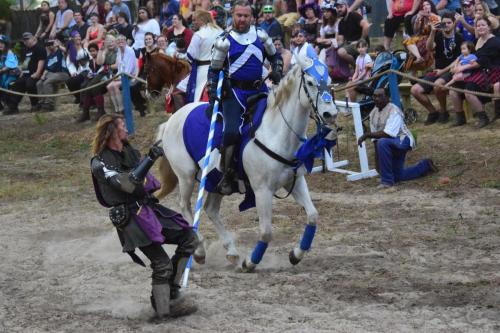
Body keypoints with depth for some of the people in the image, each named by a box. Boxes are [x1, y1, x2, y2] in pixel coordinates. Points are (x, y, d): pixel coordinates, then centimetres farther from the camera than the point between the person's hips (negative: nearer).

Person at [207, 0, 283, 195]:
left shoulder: (260, 36, 8)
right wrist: (212, 93, -3)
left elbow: (274, 55, 23)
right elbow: (214, 69, 6)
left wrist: (277, 71, 6)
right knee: (232, 132, -16)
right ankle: (227, 177, -9)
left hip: (258, 89, 4)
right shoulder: (225, 41, -1)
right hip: (234, 91, -4)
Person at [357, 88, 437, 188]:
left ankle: (387, 181, -30)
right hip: (390, 144, 9)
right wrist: (378, 162, 3)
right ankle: (425, 165, 40)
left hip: (402, 140, -9)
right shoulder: (373, 113, 1)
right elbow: (376, 139, 5)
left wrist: (367, 135, -30)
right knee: (398, 176, 16)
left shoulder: (393, 111, -22)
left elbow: (387, 134, -33)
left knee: (383, 143, -39)